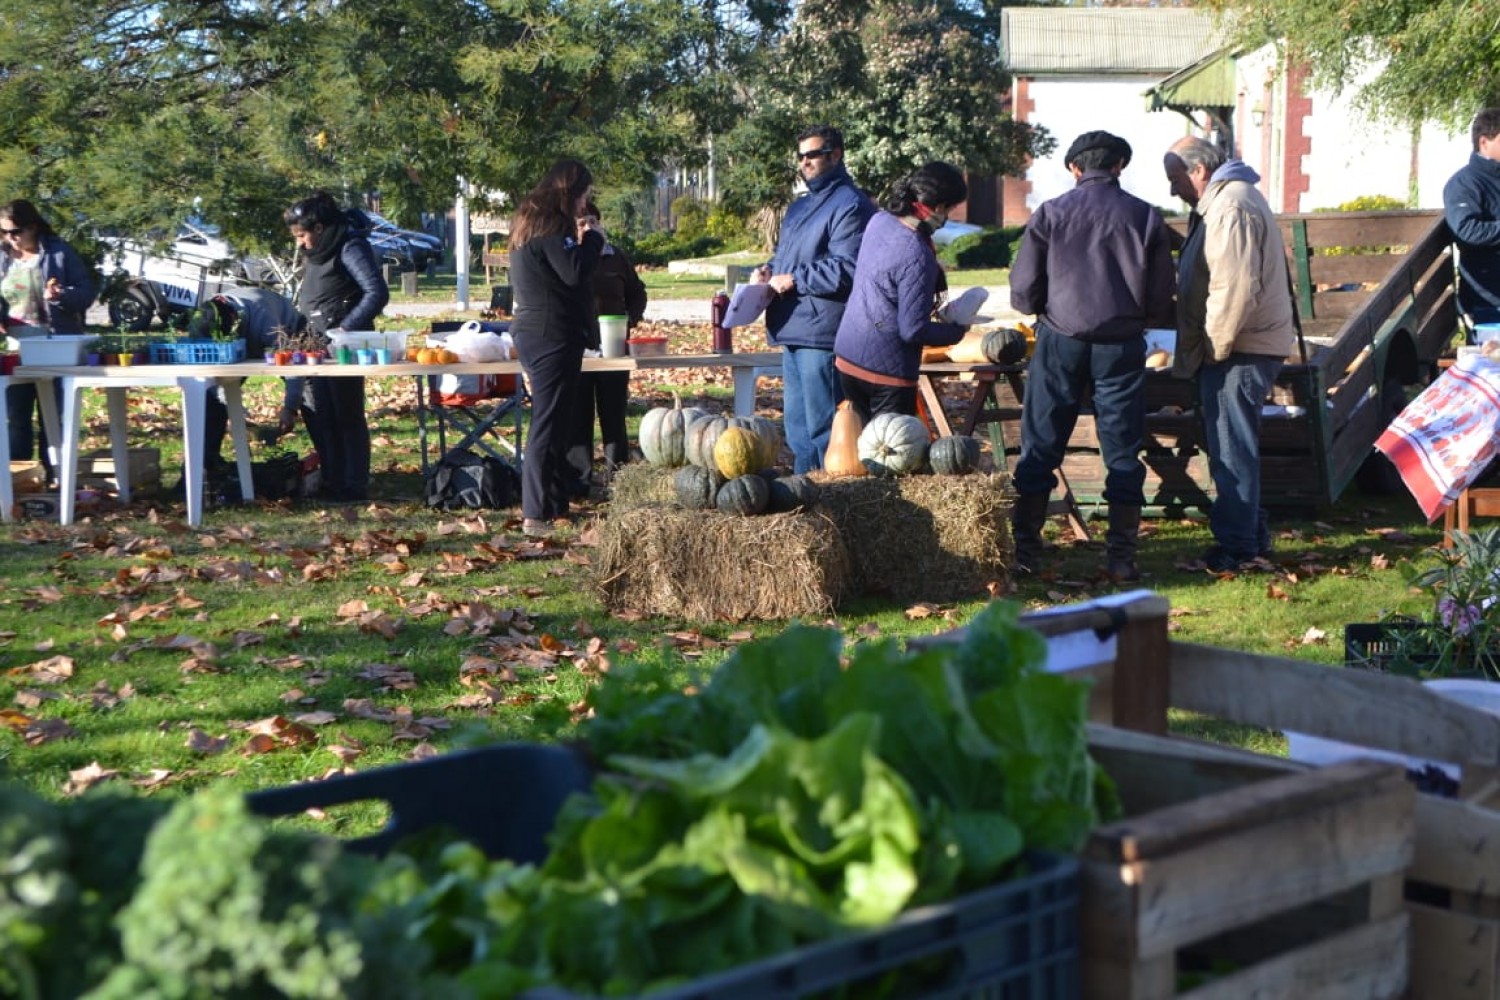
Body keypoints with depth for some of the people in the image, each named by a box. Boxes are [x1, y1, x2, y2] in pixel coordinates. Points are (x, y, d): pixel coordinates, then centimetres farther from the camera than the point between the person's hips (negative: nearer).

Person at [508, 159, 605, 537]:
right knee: (549, 424, -9)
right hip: (552, 335, -10)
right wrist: (592, 237, -8)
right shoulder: (551, 225, -14)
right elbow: (575, 272, -22)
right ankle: (537, 515, -8)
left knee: (551, 421, 15)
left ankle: (555, 505, 20)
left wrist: (580, 240, 10)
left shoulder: (532, 221, 17)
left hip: (536, 332, 10)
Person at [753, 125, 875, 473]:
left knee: (822, 428, -6)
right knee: (797, 426, 15)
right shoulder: (800, 206, 22)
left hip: (822, 332, -10)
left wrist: (794, 279, -15)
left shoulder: (850, 205, -11)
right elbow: (784, 254, 32)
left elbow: (846, 270, -20)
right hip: (793, 330, 10)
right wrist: (768, 270, 9)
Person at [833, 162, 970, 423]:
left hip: (847, 355, 8)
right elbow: (913, 331, -20)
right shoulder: (917, 257, -24)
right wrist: (957, 331, -4)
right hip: (886, 371, -8)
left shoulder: (879, 221, -1)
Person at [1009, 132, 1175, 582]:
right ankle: (1121, 556, 7)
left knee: (1040, 446, 8)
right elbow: (1161, 302, 2)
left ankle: (1024, 548, 8)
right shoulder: (1146, 218, 2)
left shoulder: (1051, 213, -1)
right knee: (1122, 451, 8)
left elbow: (1022, 293, -2)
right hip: (1122, 344, 1)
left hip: (1060, 341, 0)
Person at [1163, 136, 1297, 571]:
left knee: (1232, 450, -5)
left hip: (1239, 350, -11)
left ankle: (1237, 544, 0)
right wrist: (1207, 347, 20)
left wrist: (1213, 348, -19)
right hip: (1236, 346, 11)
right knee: (1232, 447, 17)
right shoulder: (1221, 201, 17)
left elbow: (1235, 289, -26)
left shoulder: (1232, 207, -19)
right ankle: (1252, 535, 25)